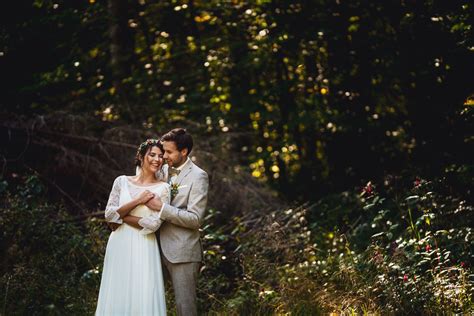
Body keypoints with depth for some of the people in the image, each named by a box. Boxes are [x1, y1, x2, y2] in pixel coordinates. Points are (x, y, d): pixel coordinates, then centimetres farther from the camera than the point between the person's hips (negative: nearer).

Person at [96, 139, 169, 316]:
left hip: (143, 249, -2)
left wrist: (121, 215, -6)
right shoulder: (122, 182, 6)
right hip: (119, 245, 2)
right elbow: (109, 214, -2)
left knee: (143, 298, -2)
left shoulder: (163, 188, -1)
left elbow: (153, 224, -11)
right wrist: (137, 201, -10)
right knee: (116, 296, 6)